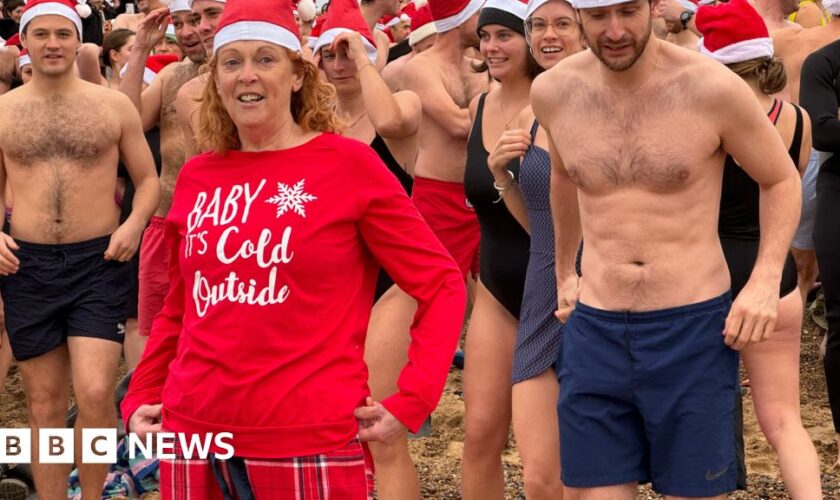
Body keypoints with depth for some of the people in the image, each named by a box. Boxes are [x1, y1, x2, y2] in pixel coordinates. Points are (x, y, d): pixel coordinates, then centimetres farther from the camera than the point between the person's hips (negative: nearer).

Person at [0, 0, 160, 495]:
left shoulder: (113, 104, 3)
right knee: (45, 403, 8)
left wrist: (134, 222, -9)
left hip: (99, 261, -2)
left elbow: (148, 179, 9)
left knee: (95, 394, -13)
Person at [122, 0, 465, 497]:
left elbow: (441, 284, -2)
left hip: (310, 445, -4)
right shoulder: (197, 177, 8)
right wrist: (141, 397, 11)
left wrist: (410, 402, -10)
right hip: (193, 436, 4)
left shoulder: (349, 164, -4)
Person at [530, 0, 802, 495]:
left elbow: (782, 180, 2)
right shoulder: (553, 91, 1)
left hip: (694, 327, -3)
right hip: (594, 329, 3)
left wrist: (766, 279, -10)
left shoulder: (712, 87, -11)